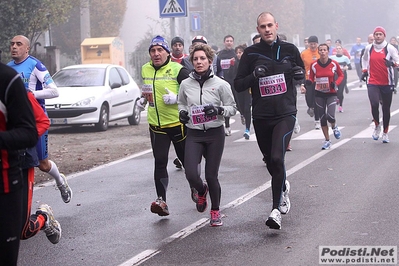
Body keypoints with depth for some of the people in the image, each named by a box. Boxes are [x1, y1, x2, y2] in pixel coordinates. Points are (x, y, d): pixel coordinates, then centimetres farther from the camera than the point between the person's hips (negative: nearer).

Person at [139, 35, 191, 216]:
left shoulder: (178, 70, -10)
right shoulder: (145, 70, 9)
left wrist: (177, 99, -22)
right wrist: (143, 99, 11)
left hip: (177, 122, -4)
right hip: (156, 125, 4)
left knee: (186, 159, 12)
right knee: (159, 162, -5)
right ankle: (161, 200, -5)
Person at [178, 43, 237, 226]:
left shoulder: (220, 84, -4)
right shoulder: (186, 84, 3)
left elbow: (232, 108, 3)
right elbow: (181, 103, 21)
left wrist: (219, 110, -17)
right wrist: (182, 112, 0)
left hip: (215, 134, -2)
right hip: (194, 134, 2)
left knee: (211, 175, 0)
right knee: (191, 174, -12)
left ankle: (215, 211, 23)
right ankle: (201, 190, 26)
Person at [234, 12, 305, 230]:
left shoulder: (289, 49, 4)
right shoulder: (251, 53, 1)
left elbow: (302, 75, 18)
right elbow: (238, 85, 2)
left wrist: (299, 73, -6)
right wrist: (254, 75, -17)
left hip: (285, 114, -2)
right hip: (261, 116, 2)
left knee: (277, 157, -20)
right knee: (271, 162, 13)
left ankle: (276, 210, -15)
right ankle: (283, 187, 47)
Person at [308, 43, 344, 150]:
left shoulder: (334, 64, -8)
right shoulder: (314, 65, -5)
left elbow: (341, 75, 6)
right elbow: (311, 78, 7)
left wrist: (336, 83, -12)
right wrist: (310, 82, -16)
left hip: (331, 94, -2)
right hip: (319, 94, 2)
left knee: (330, 116, -18)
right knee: (322, 118, 6)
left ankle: (334, 127, 19)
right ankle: (327, 140, 22)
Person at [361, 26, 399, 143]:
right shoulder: (368, 48, 7)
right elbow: (364, 59, 27)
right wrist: (364, 70, 17)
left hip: (387, 83, -1)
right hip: (372, 83, 1)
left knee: (386, 108, 8)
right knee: (374, 104, -19)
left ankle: (385, 133, 23)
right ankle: (377, 126, 8)